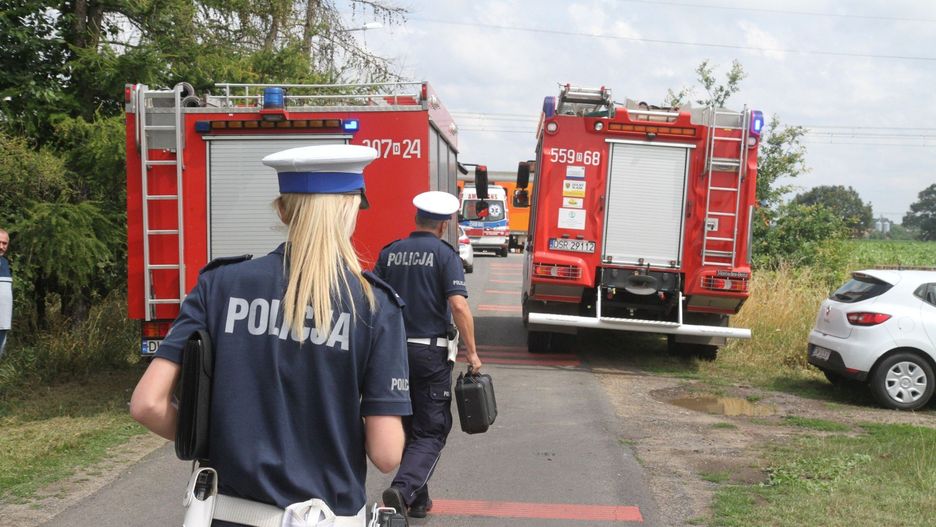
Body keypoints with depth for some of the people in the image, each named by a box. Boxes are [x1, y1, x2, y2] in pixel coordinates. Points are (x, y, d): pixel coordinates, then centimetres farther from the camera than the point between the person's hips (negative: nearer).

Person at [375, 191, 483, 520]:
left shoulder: (390, 253, 6)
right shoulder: (445, 254, -7)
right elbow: (459, 306, -17)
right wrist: (472, 353, -10)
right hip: (430, 353, -5)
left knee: (407, 428, 18)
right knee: (431, 431, 4)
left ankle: (418, 498, 26)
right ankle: (403, 489, -16)